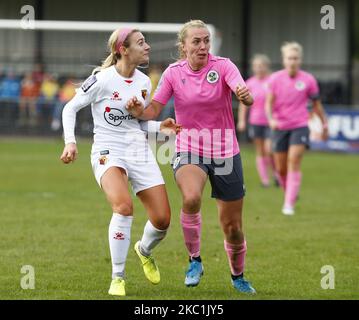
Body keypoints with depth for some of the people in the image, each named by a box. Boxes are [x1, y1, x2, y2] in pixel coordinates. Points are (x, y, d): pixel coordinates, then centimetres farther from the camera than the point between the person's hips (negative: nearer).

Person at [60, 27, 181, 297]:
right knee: (124, 206, -31)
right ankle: (118, 278, -16)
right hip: (108, 152, -6)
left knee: (162, 219, -2)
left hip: (140, 151, 6)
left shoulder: (144, 82, 7)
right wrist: (70, 141, -14)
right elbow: (70, 108, -2)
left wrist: (159, 127, 2)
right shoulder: (102, 79, -11)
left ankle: (145, 250, 36)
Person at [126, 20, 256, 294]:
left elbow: (246, 97, -26)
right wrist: (139, 112, -24)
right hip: (189, 149, 0)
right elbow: (154, 110, -1)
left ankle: (238, 276, 34)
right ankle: (195, 260, -12)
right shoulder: (174, 73, -3)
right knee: (191, 198, -33)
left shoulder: (223, 66, -10)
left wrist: (246, 96, -50)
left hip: (224, 151, 0)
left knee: (233, 225, 5)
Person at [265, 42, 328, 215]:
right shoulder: (275, 79, -3)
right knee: (281, 168, 8)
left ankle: (289, 204, -17)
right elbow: (269, 103, -7)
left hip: (300, 126, -2)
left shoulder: (308, 80, -3)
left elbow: (317, 104, 10)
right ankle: (290, 193, 35)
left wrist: (324, 123, 14)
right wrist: (271, 119, -25)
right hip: (280, 127, 2)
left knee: (294, 162, -16)